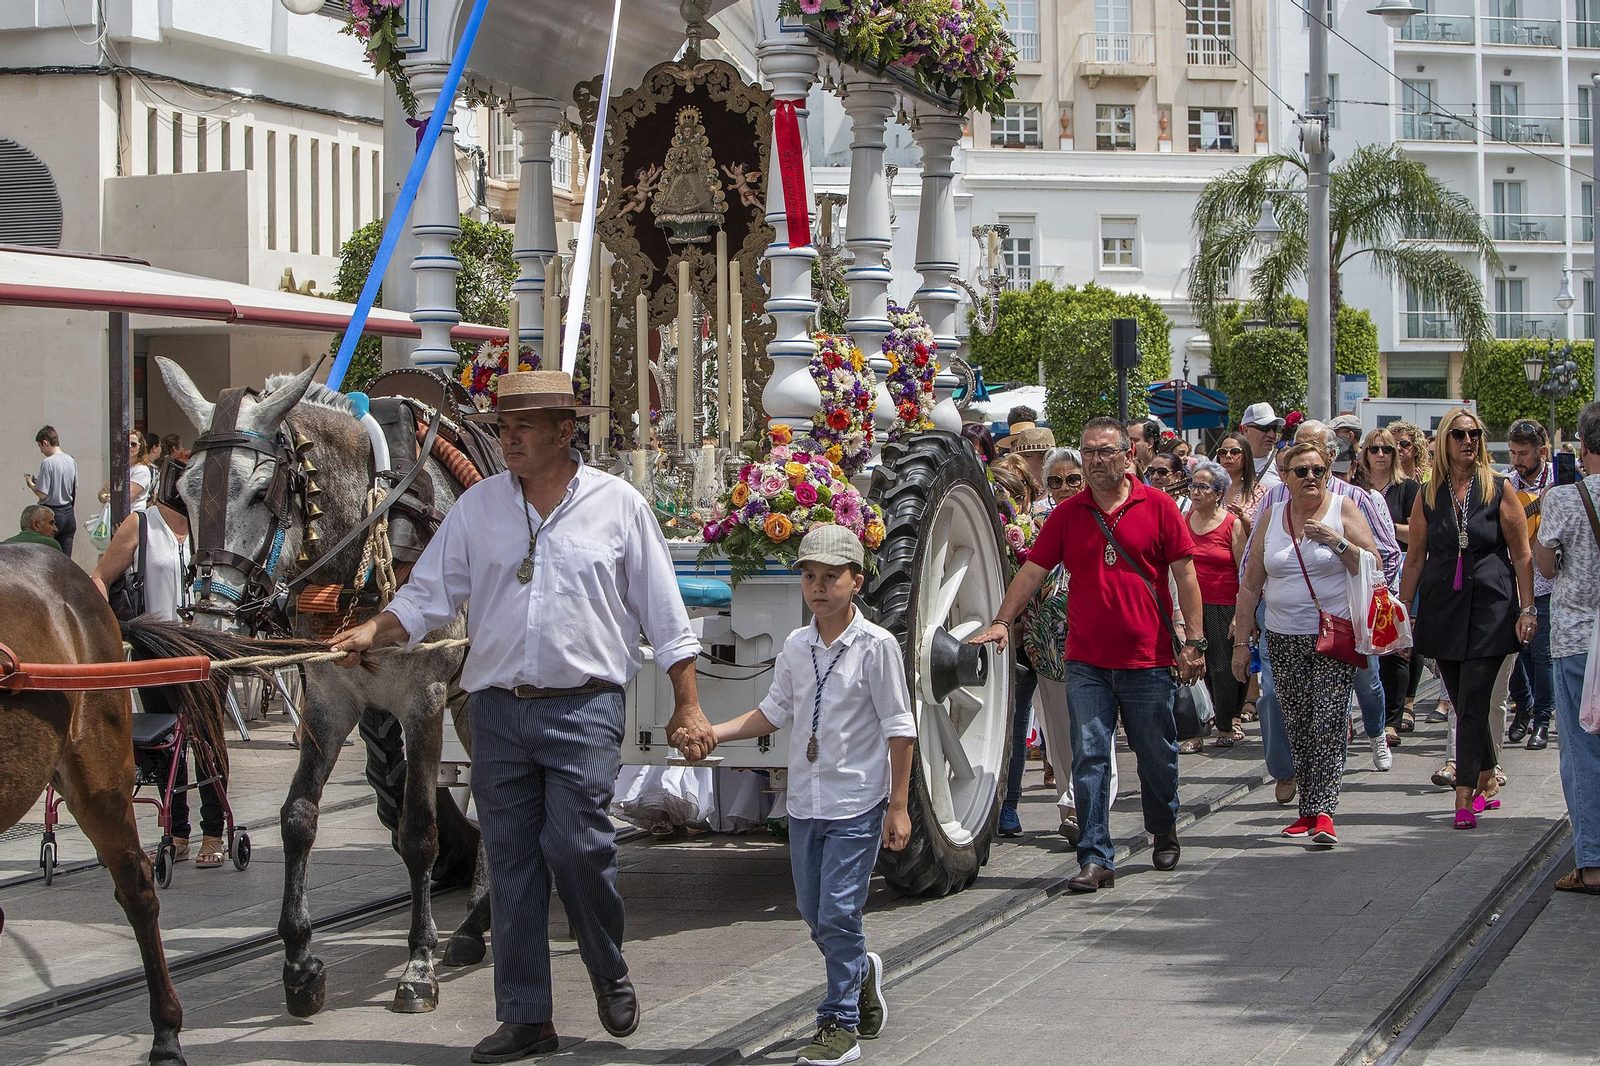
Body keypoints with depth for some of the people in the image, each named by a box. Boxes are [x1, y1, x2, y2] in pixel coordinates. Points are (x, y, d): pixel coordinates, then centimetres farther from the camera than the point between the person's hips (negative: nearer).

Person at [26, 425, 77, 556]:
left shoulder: (47, 463, -14)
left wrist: (30, 483, 2)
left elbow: (42, 494, -15)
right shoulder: (72, 461, 7)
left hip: (51, 514, -6)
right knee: (66, 559, 5)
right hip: (69, 514, 6)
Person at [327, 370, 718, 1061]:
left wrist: (687, 708, 2)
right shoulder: (478, 505, 8)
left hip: (585, 706, -3)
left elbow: (664, 614, 5)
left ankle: (610, 975, 13)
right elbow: (429, 594, 8)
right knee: (511, 862, 5)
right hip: (498, 710, 3)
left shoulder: (618, 505, 1)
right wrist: (372, 633, -10)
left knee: (575, 843, -13)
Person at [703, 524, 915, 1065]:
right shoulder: (796, 646, 6)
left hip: (857, 803, -6)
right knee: (813, 913, 12)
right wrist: (713, 732, 4)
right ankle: (861, 973, 38)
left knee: (839, 913, -8)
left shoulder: (876, 646, -9)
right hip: (805, 802, 6)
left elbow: (899, 729, -7)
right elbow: (775, 711, 17)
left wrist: (898, 806, -8)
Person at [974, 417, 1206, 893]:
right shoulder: (1067, 514, 6)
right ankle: (1095, 859, -4)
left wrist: (1194, 640, -3)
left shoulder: (1158, 506, 0)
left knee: (1157, 756, 11)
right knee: (1089, 758, -5)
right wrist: (1002, 622, -4)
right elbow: (1032, 571, 7)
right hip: (1087, 662, 1)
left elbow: (1184, 574, 1)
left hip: (1148, 659, -1)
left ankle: (1164, 831, 36)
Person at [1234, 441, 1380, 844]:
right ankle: (1309, 809, 12)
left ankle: (1323, 811, -16)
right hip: (1284, 639, 3)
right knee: (1297, 727, 4)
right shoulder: (1271, 517, 9)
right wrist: (1242, 640, 9)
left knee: (1328, 724, -13)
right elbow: (1250, 585, 12)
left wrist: (1337, 541, -18)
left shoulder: (1343, 509, 1)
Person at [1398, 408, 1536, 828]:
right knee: (1464, 703, 8)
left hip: (1490, 607, -3)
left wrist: (1527, 609, -4)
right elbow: (1415, 558, 12)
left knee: (1473, 703, -10)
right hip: (1442, 607, 3)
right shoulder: (1429, 494, 7)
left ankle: (1465, 796, -11)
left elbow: (1522, 555, 1)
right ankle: (1486, 782, 23)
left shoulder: (1498, 489, 1)